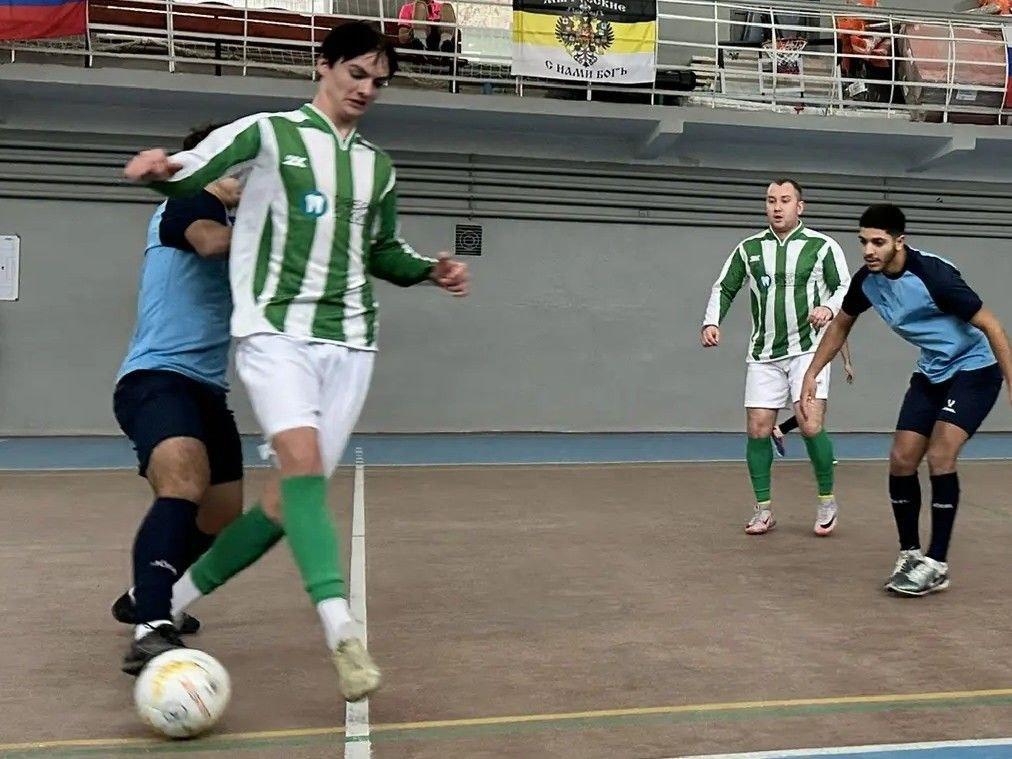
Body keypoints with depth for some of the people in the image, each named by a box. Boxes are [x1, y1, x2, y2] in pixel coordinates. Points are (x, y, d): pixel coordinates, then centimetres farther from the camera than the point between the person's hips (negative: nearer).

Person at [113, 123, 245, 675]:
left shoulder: (224, 224, 22)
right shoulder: (188, 201, -4)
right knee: (184, 485, -34)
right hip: (155, 379, -9)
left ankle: (144, 599, 37)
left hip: (206, 389, 10)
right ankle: (151, 629, -42)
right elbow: (211, 240, -26)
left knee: (220, 518, 15)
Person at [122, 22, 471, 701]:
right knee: (302, 463, -25)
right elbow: (188, 176, -2)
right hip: (275, 331, -5)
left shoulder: (378, 167, 18)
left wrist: (431, 269, 9)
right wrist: (161, 167, -26)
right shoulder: (269, 133, 4)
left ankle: (174, 600, 17)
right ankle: (343, 634, -30)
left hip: (349, 342, 5)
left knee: (296, 494, 0)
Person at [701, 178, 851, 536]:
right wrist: (711, 322, -5)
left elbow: (845, 287, 0)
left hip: (808, 348, -3)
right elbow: (723, 288, 11)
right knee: (758, 430, -1)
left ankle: (826, 500, 7)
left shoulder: (822, 245, -1)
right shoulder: (749, 248, 6)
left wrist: (829, 308, -21)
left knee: (811, 426, -14)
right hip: (764, 353, 3)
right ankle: (763, 509, 13)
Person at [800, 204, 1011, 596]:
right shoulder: (867, 280, -9)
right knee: (901, 460, 0)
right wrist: (811, 375, 7)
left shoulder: (934, 275, -29)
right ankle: (909, 554, 15)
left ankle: (936, 564, -11)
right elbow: (841, 325, 11)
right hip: (931, 372, 7)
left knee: (939, 457, -20)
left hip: (974, 369, -7)